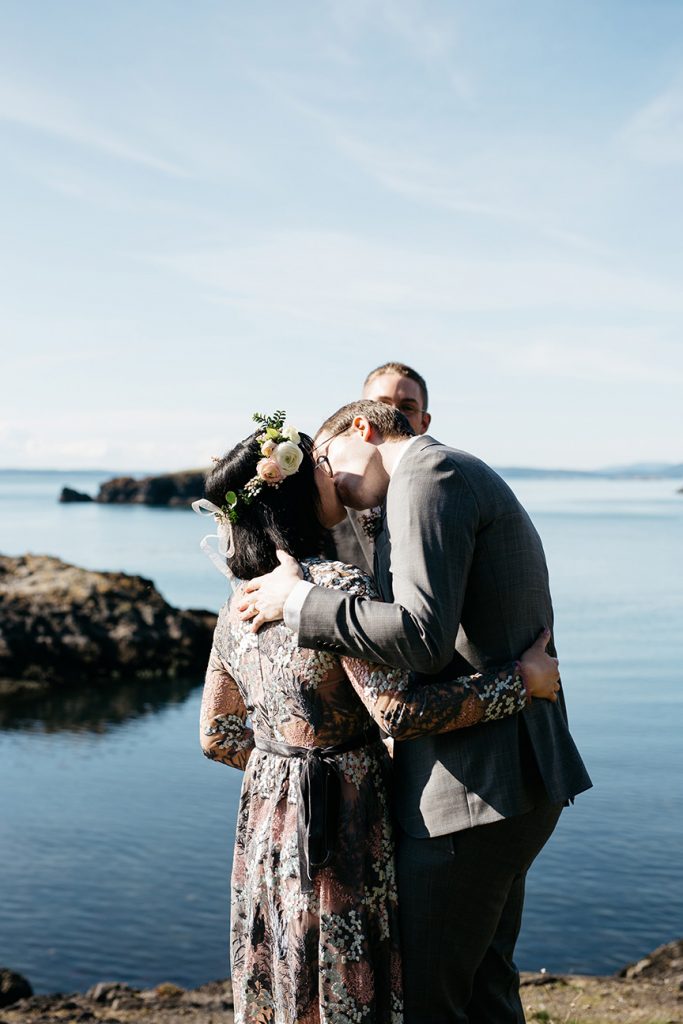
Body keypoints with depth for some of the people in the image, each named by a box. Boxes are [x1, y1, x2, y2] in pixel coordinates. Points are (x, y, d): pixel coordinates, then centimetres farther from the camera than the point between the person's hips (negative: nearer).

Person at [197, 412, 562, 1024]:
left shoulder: (238, 607, 5)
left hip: (265, 826, 8)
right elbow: (399, 710, -25)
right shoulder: (338, 587, -19)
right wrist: (520, 682, -16)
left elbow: (217, 735, 11)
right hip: (340, 829, -7)